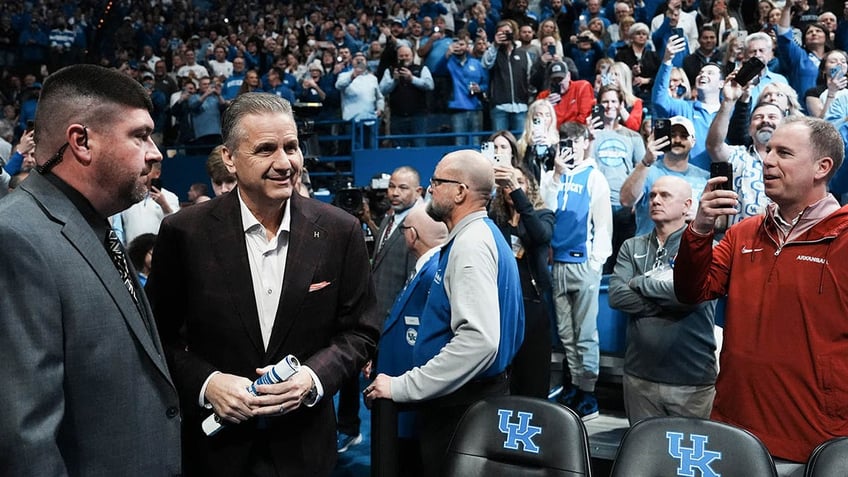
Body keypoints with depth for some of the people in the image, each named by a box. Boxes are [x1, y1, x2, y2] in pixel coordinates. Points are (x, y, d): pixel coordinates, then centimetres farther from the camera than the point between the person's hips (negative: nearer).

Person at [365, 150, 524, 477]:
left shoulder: (471, 244, -21)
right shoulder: (479, 234, 11)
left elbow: (479, 340, -32)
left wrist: (403, 386, -27)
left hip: (463, 402, -10)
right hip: (469, 392, 10)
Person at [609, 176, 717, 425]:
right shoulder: (632, 247, 8)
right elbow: (616, 296, -6)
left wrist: (640, 283, -9)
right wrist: (670, 300, -14)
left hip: (693, 380, -3)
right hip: (639, 376, 4)